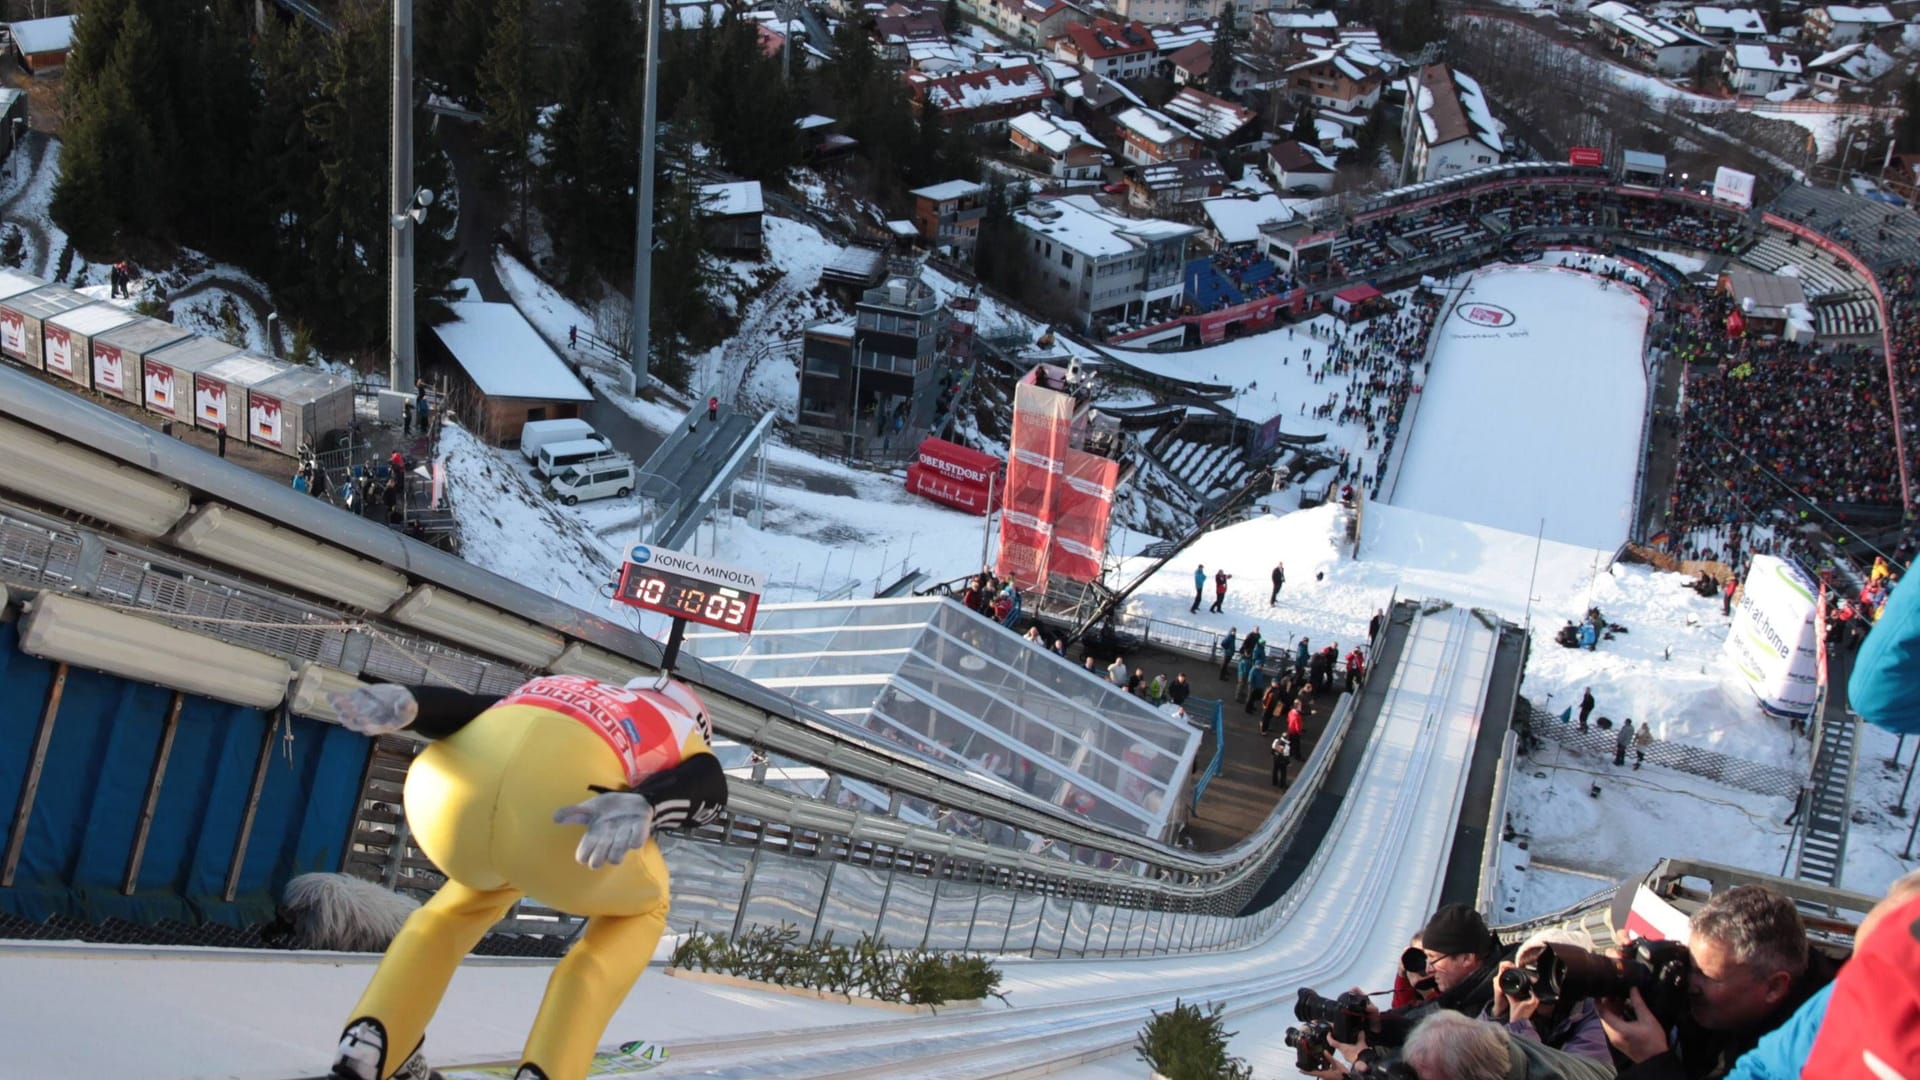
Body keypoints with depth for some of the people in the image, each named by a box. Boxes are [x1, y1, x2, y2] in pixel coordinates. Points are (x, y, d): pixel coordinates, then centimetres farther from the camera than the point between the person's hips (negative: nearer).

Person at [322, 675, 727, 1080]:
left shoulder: (561, 700, 42)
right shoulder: (687, 745, 32)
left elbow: (466, 707, 22)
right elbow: (706, 787, 6)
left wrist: (404, 705, 3)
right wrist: (640, 807, -14)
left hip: (451, 784, 4)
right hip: (560, 814, -4)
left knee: (471, 899, 39)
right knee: (642, 907, 30)